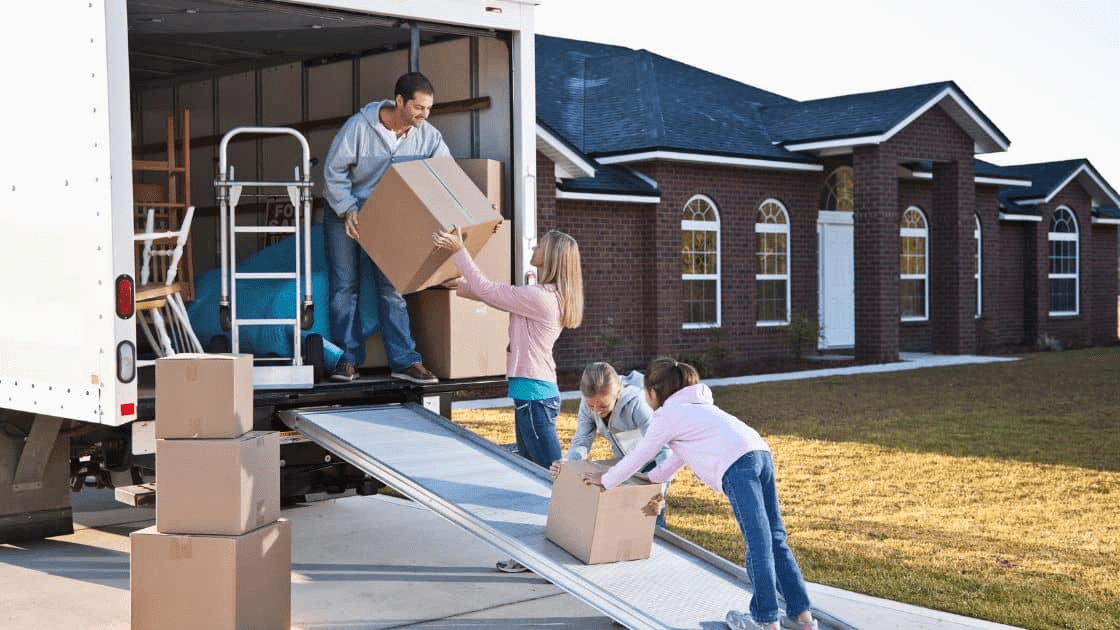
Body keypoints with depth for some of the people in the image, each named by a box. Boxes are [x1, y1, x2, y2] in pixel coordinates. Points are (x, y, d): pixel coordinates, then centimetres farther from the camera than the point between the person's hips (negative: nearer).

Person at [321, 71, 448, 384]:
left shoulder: (428, 136, -12)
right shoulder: (359, 126, -22)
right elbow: (333, 171, -15)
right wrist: (348, 210, -22)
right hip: (345, 214, -2)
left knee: (392, 288, 0)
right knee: (345, 285, 0)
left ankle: (404, 361, 1)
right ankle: (349, 358, 7)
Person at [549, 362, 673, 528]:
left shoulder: (637, 404, -38)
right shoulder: (588, 403, -22)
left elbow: (663, 450, -42)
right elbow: (582, 441, -18)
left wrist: (660, 489, -57)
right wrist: (567, 462, -41)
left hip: (652, 460, -5)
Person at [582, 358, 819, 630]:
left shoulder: (666, 415, 10)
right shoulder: (697, 405, 35)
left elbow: (638, 456, 18)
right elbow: (680, 453, 44)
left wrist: (604, 480, 32)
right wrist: (652, 478, 52)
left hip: (736, 465, -8)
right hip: (761, 452, 8)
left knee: (758, 542, -8)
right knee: (774, 539, 8)